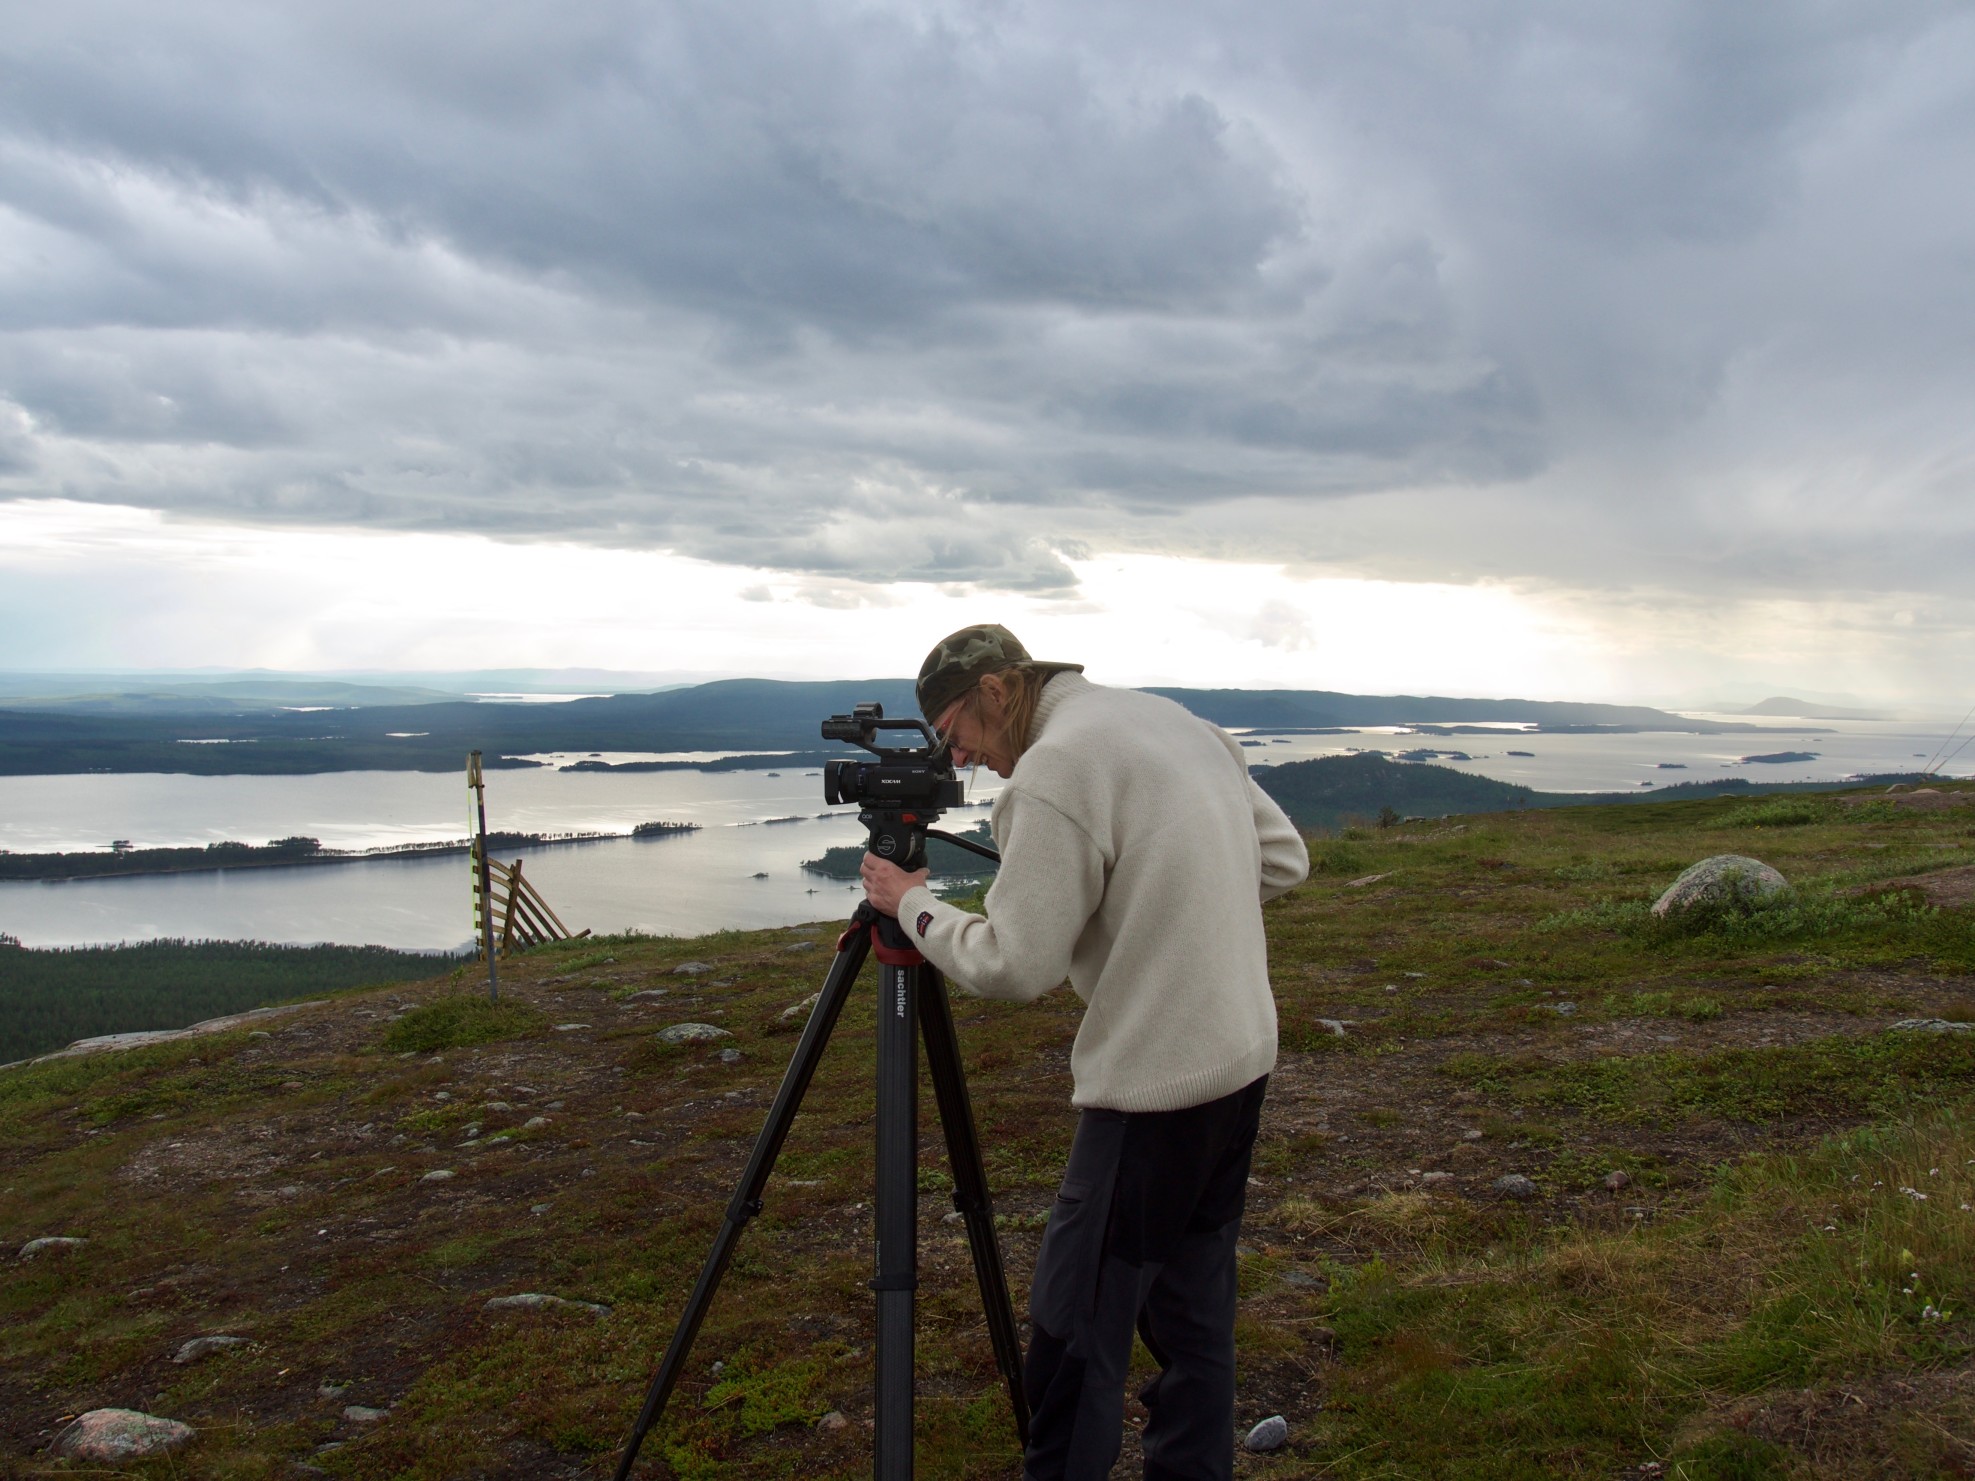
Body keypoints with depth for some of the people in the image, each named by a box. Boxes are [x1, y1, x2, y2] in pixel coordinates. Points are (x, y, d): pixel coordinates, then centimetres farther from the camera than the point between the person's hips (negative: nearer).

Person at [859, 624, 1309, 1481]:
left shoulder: (1052, 771, -16)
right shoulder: (1179, 722, 11)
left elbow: (1011, 966, -16)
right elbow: (1284, 858, 16)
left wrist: (911, 904, -2)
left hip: (1153, 1082, -9)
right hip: (1242, 1055, 10)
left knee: (1075, 1328, 0)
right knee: (1192, 1300, 20)